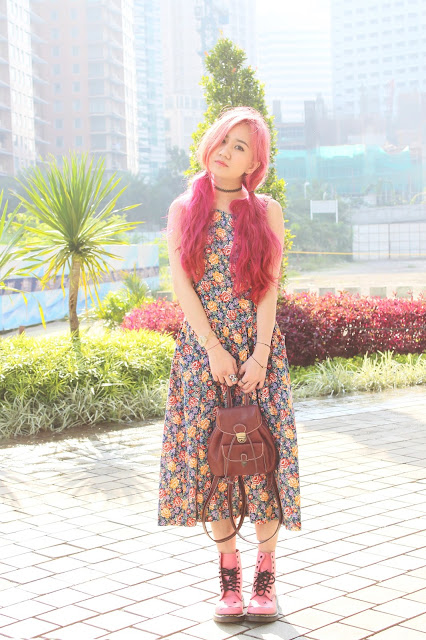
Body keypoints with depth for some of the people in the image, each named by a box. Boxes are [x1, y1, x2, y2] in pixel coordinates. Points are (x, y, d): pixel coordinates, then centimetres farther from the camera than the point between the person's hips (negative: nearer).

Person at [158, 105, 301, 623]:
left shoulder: (267, 212, 5)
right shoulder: (183, 210, 6)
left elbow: (270, 289, -2)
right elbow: (181, 283, -2)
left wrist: (260, 355, -12)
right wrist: (214, 349, -11)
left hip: (258, 350, -1)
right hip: (201, 350, 1)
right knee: (210, 456, 1)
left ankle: (265, 573, 9)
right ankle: (228, 571, 13)